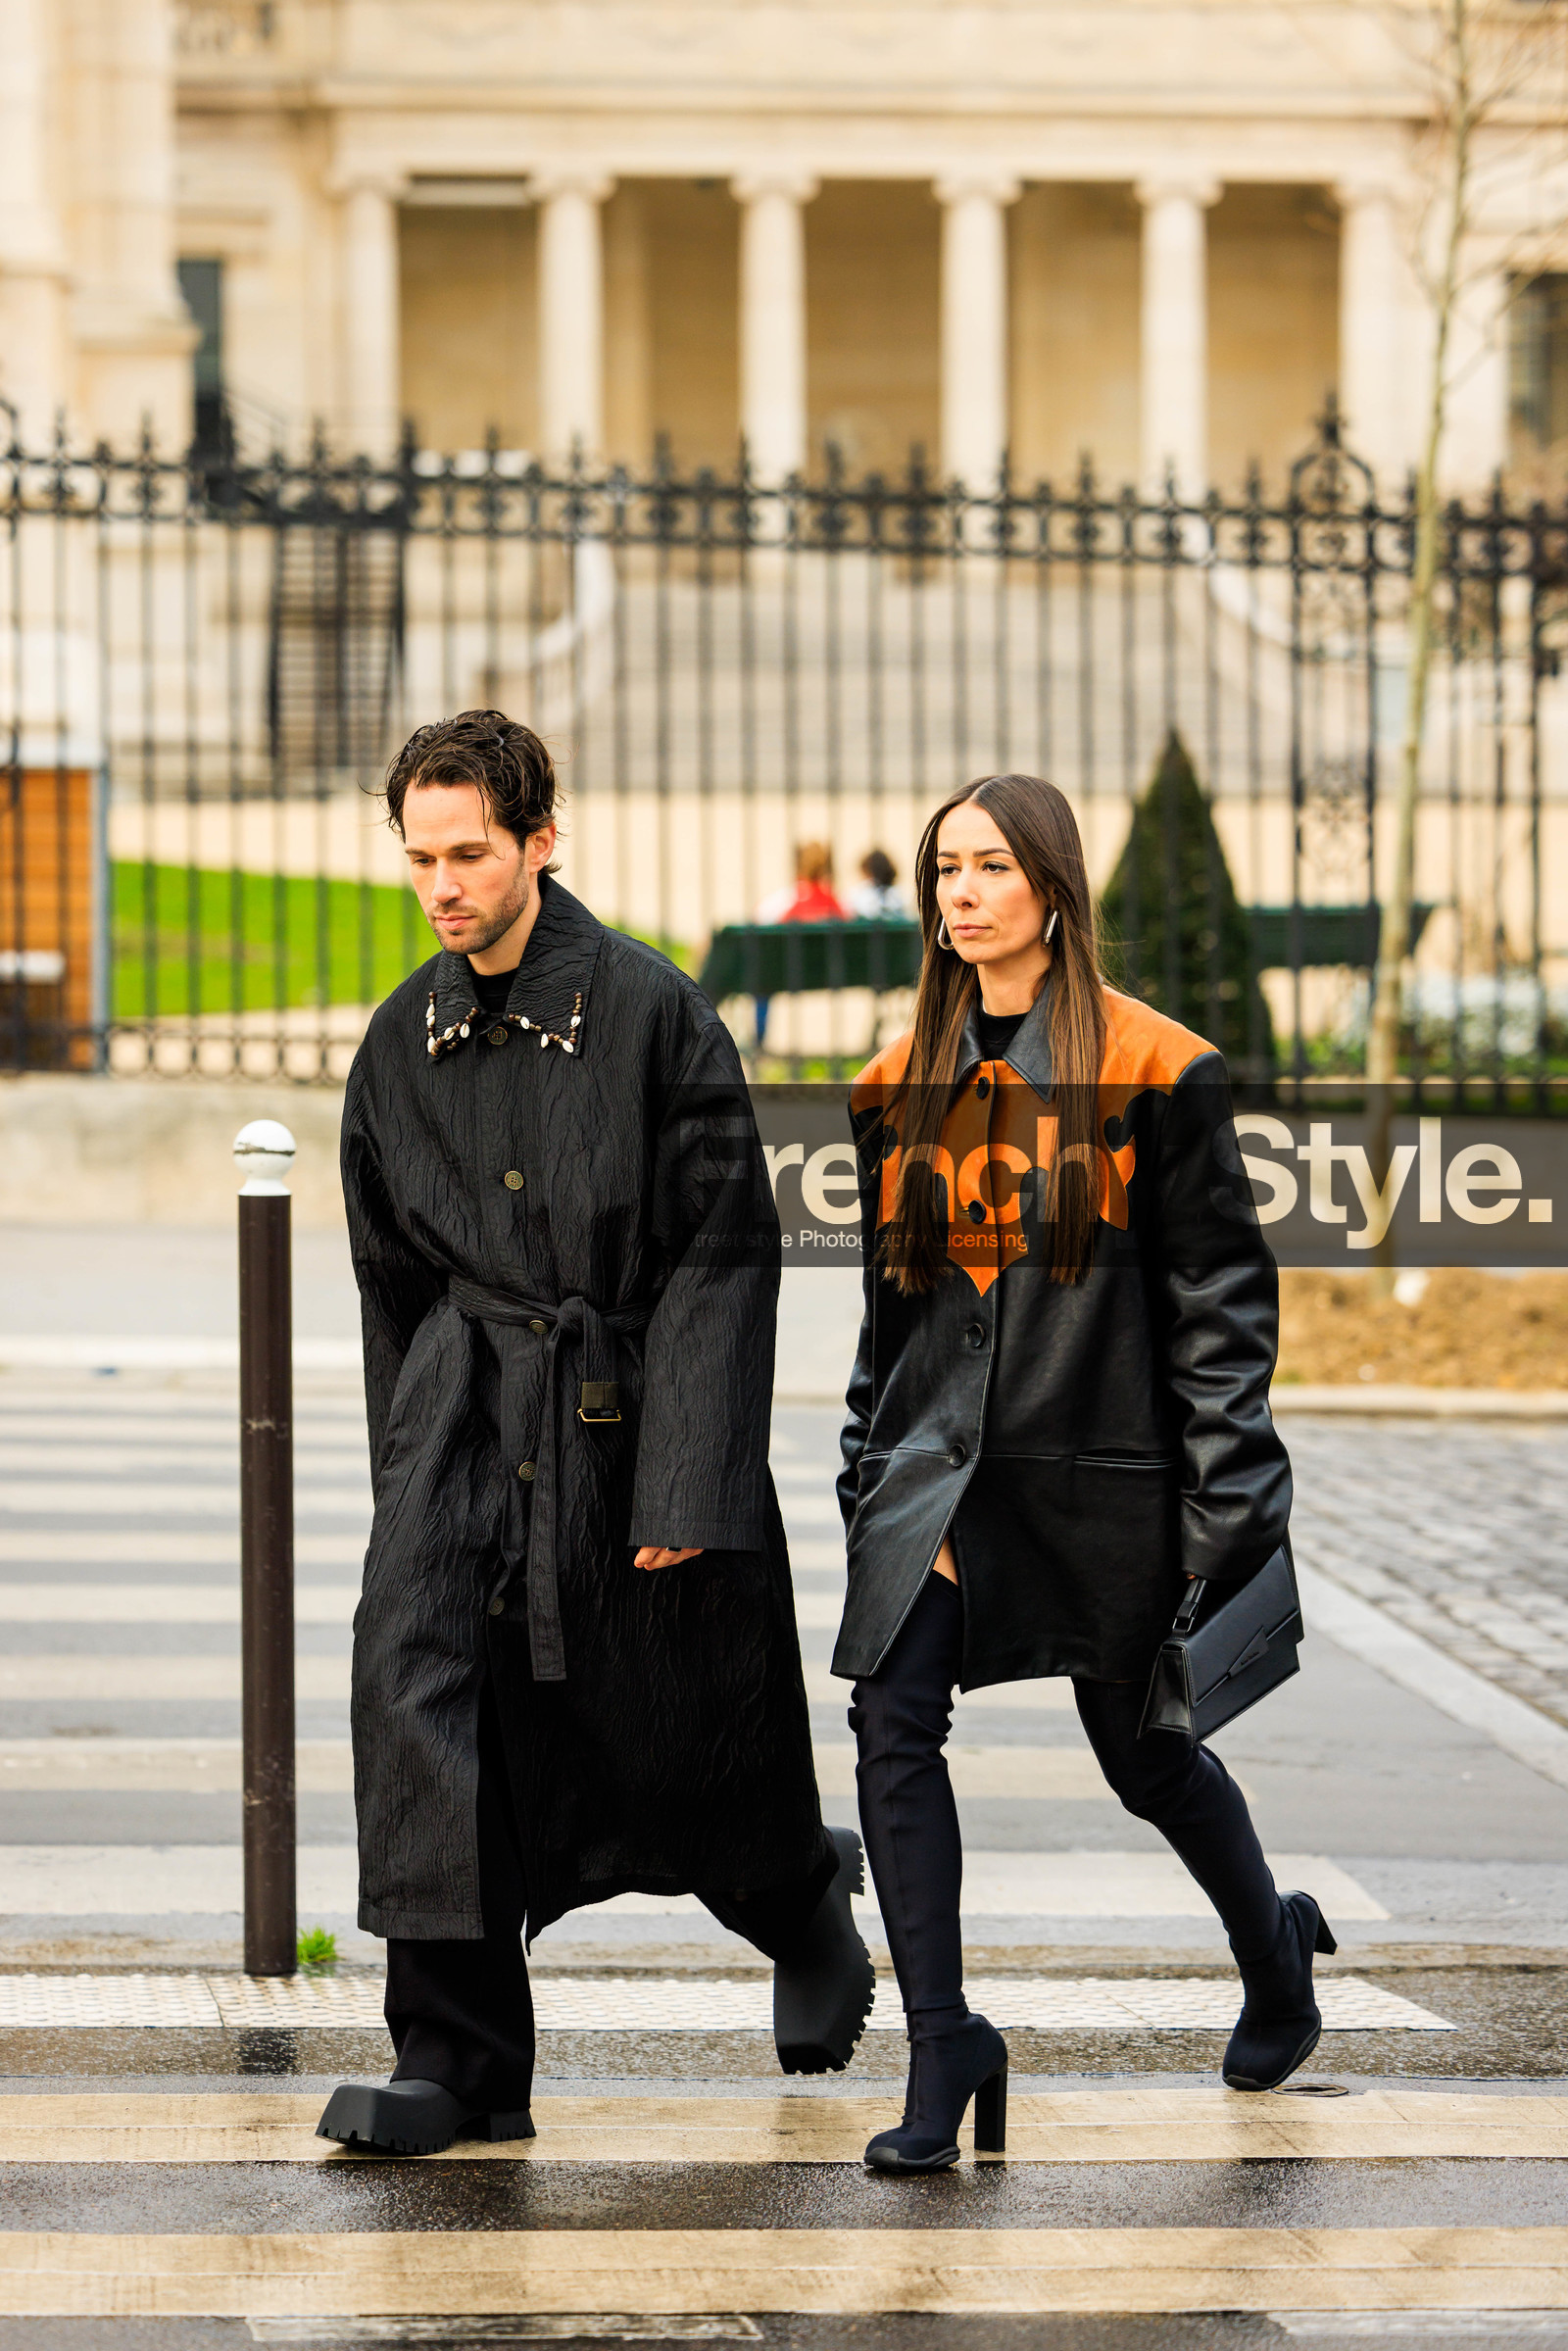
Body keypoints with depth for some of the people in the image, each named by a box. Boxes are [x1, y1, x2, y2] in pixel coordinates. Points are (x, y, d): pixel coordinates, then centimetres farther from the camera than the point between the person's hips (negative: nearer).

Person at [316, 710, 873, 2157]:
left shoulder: (653, 1012, -10)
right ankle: (461, 2058, -15)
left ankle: (807, 1903, 45)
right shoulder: (404, 1045, 6)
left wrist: (686, 1493, -16)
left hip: (641, 1398, -3)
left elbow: (726, 1256, -11)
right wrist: (408, 1477, 14)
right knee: (415, 1659, -19)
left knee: (697, 1750, 8)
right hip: (467, 1398, 3)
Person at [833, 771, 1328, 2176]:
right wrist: (871, 1468, 15)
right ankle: (944, 2045, -7)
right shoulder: (906, 1084, 9)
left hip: (1097, 1465, -4)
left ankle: (1275, 1947, 38)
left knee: (1142, 1748, 9)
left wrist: (1228, 1493, -8)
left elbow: (1220, 1293, -4)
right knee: (892, 1726, -13)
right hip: (934, 1460, 4)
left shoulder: (1152, 1071, -6)